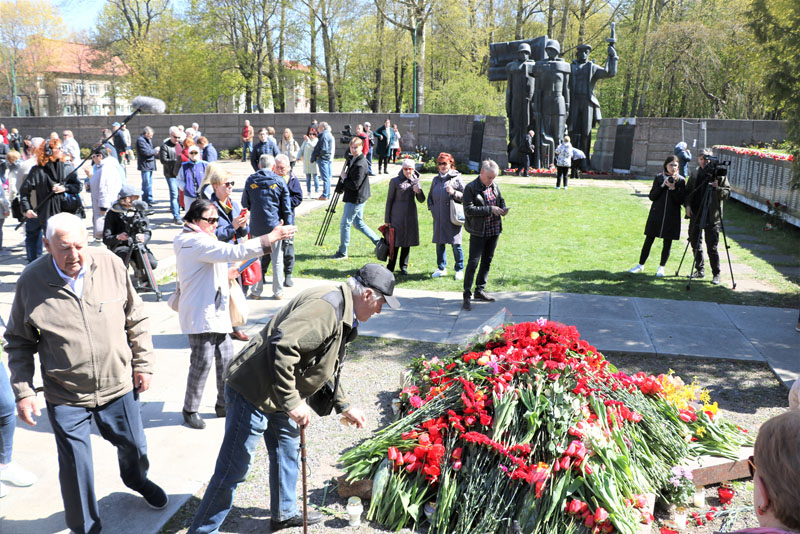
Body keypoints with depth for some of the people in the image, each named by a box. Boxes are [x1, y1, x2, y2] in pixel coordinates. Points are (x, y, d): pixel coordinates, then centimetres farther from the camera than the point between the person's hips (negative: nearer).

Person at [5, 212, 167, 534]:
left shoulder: (111, 265, -10)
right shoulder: (31, 281, -12)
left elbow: (136, 319, 2)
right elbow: (19, 343, 0)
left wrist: (143, 363, 3)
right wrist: (23, 392, -4)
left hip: (118, 385, 2)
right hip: (66, 397, -2)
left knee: (134, 446, 22)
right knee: (76, 469, 9)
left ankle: (136, 480, 57)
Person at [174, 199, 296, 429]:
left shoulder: (195, 240, 15)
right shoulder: (196, 242, -20)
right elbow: (234, 252, -32)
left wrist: (224, 274, 13)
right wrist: (272, 237, -34)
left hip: (216, 313, 11)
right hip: (201, 314, -11)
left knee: (225, 358, 13)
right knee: (202, 363, -2)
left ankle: (224, 404, 25)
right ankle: (190, 410, 15)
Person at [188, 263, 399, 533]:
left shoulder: (343, 316, 11)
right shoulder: (325, 306, -25)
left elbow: (327, 370, 23)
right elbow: (282, 346, -35)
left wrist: (344, 406, 24)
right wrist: (292, 401, -31)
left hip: (278, 395, 11)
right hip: (252, 391, -11)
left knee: (287, 452, 23)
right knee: (233, 470, -2)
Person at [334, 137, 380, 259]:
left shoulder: (360, 164, -23)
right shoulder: (353, 159, 8)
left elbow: (355, 185, -25)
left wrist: (344, 178, -13)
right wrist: (341, 187, 9)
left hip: (356, 199, -10)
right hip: (357, 198, 10)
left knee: (345, 224, -1)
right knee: (358, 223, 18)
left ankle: (342, 252, 10)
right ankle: (378, 242, 24)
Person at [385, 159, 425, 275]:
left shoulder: (416, 181, 7)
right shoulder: (395, 181, -4)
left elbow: (421, 200, 11)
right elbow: (389, 200, -1)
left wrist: (418, 192, -13)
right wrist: (387, 219, -2)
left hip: (411, 215, 4)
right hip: (397, 216, -4)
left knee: (407, 243, 9)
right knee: (395, 242, -2)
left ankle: (404, 266, 21)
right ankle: (390, 267, 11)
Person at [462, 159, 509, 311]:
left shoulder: (494, 186, 7)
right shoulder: (471, 188, -11)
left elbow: (501, 200, 23)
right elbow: (469, 210, -18)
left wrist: (502, 209, 0)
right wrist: (490, 209, -21)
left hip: (494, 230, 7)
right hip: (478, 232, -7)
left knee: (487, 261, 14)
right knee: (473, 263, -7)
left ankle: (479, 291, 26)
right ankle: (467, 296, -2)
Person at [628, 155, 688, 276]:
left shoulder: (681, 180, 1)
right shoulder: (659, 177, 4)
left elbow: (681, 201, -4)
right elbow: (652, 197, -1)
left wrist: (673, 188, -16)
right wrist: (662, 186, -12)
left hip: (672, 216, -1)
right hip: (656, 214, 1)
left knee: (667, 242, 4)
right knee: (648, 240, 3)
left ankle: (661, 267, 16)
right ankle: (640, 265, 13)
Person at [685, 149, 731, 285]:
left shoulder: (719, 174, -2)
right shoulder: (695, 174, 11)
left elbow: (727, 192, -4)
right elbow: (688, 191, 16)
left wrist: (717, 188, -23)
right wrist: (688, 205, 1)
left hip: (712, 217, -5)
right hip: (695, 214, 5)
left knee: (712, 247, -5)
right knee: (695, 244, 12)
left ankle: (716, 274, 5)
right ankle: (700, 270, 26)